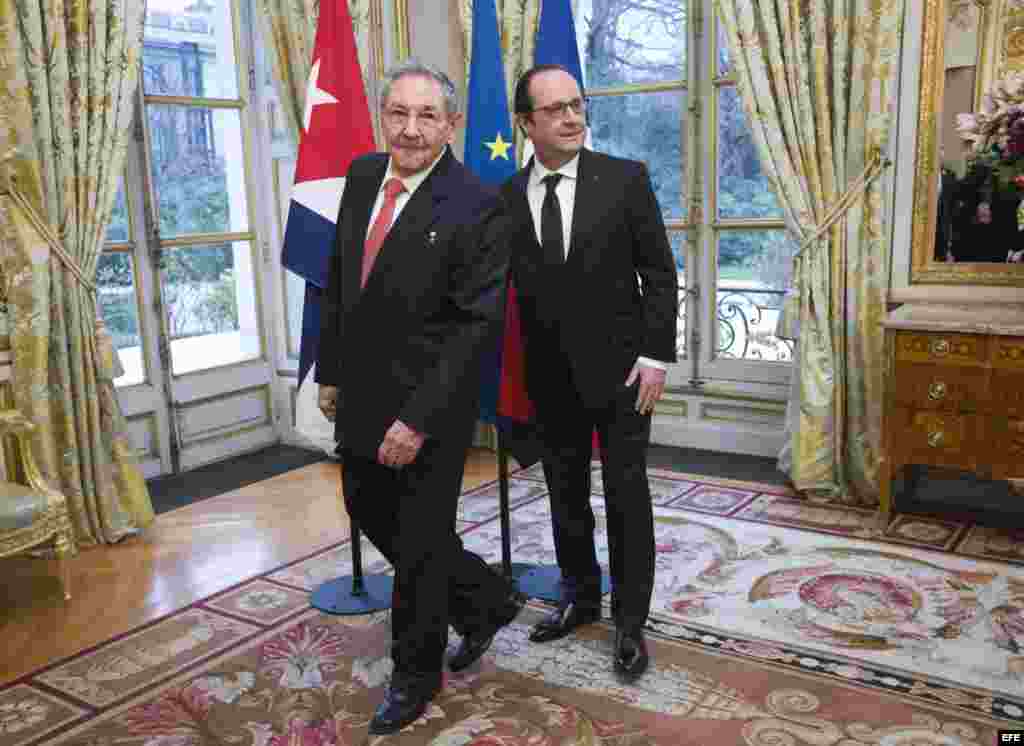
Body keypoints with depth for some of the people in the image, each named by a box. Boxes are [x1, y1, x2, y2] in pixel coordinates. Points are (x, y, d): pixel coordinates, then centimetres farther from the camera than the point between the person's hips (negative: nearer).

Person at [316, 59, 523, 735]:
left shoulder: (477, 208, -17)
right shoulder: (362, 177, 4)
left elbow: (477, 326, -20)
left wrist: (419, 420, -22)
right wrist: (331, 371, 12)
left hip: (428, 406, -7)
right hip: (361, 397, 8)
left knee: (419, 540, 8)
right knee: (369, 511, 20)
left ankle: (416, 675, 33)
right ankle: (486, 599, 41)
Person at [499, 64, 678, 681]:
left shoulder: (626, 179, -6)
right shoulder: (506, 199, 2)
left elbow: (661, 275, -5)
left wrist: (656, 357, -10)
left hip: (620, 370, -3)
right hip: (551, 378, 3)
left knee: (627, 496, 4)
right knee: (566, 496, 14)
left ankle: (631, 622, 18)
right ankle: (581, 598, 34)